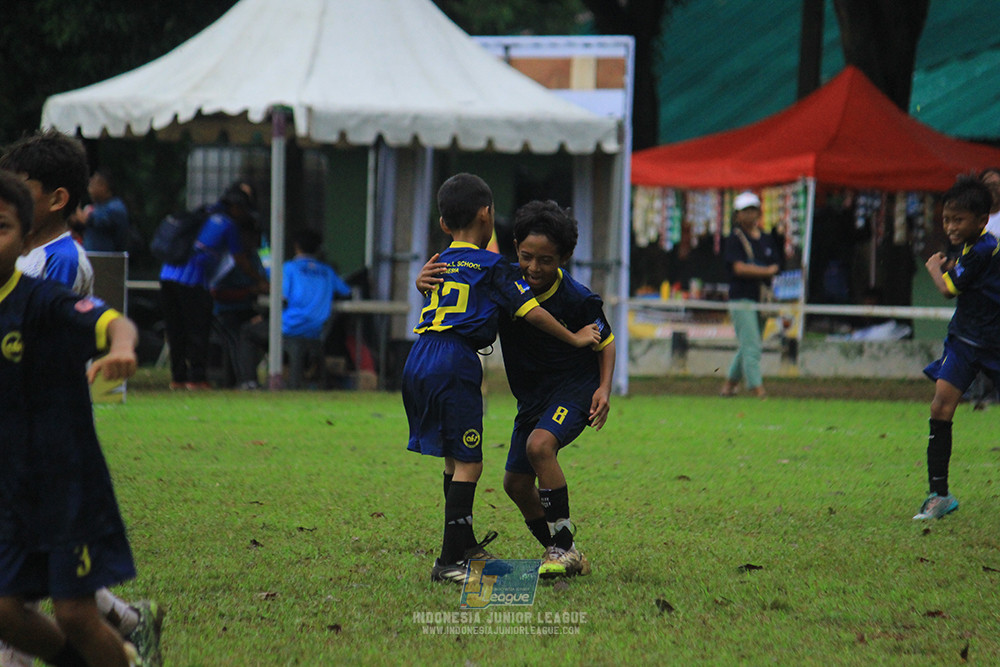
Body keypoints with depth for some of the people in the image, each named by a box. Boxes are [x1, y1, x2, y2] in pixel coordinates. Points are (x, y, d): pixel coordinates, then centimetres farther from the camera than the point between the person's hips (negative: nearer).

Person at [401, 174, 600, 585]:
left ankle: (463, 544, 31)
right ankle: (449, 562, -13)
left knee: (454, 459, 20)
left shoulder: (438, 265, 18)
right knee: (468, 463, -6)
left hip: (418, 362, 7)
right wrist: (575, 339, 10)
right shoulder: (491, 266, 0)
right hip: (455, 364, -7)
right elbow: (532, 312, 0)